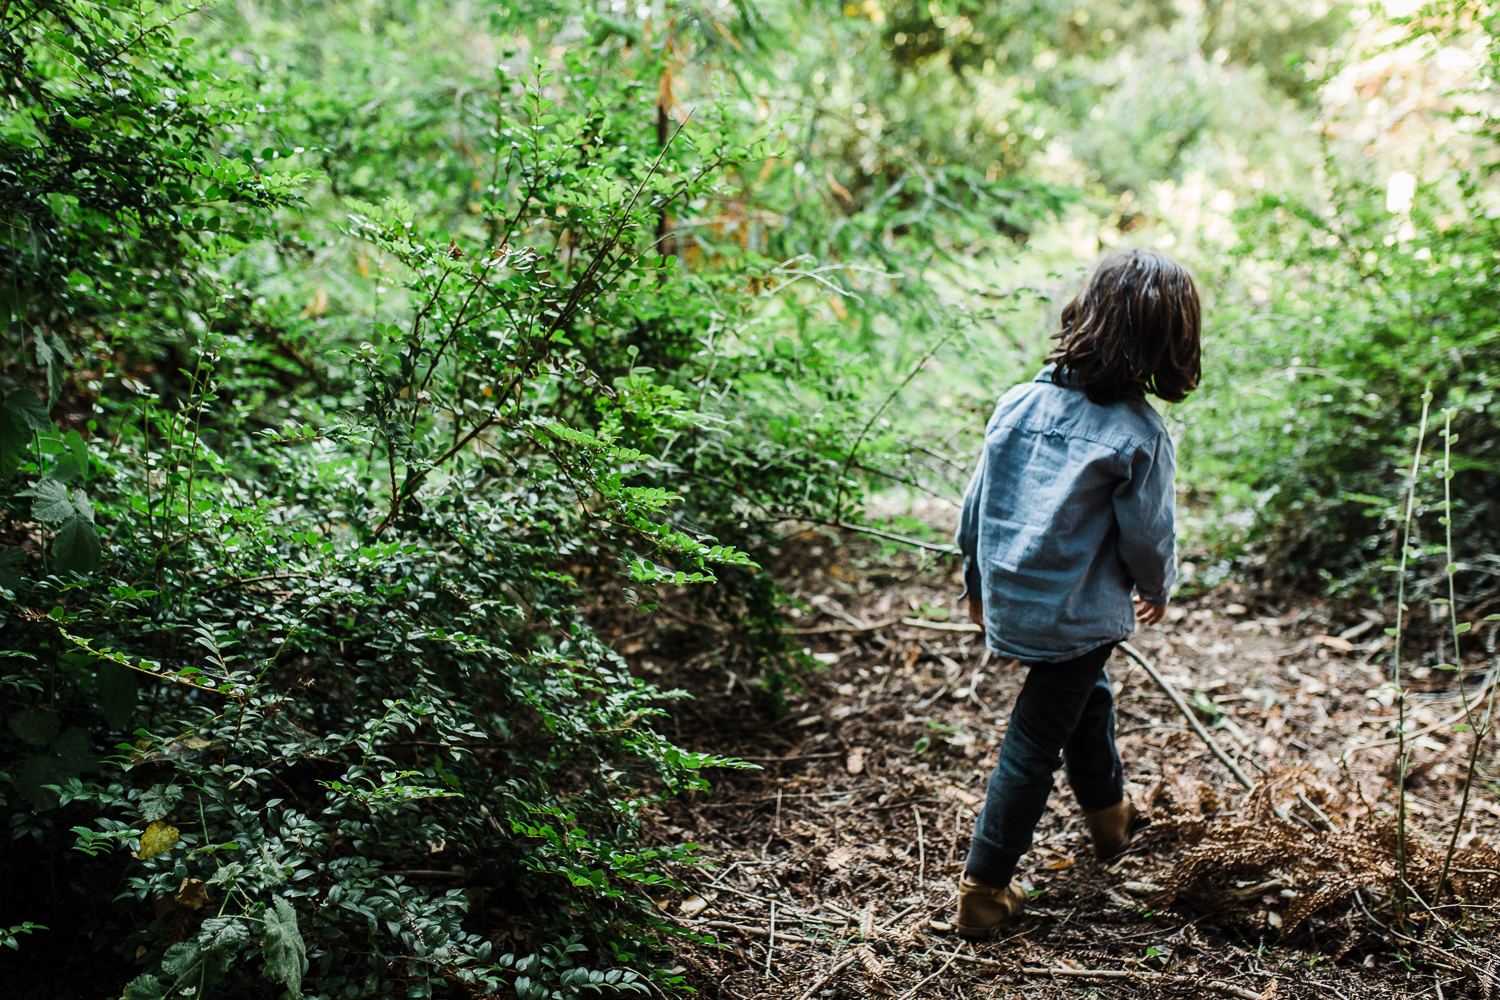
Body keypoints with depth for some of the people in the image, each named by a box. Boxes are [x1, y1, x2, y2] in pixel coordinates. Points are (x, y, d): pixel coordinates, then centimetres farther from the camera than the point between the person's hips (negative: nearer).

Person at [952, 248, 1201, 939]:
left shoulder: (1018, 402, -5)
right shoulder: (1138, 434, -19)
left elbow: (976, 504, 3)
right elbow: (1148, 538, -10)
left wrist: (976, 582, 18)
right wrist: (1156, 589, 12)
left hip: (1008, 598, 6)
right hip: (1078, 615, -6)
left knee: (1087, 695, 30)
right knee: (1034, 744, 6)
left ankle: (1109, 816, 52)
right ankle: (983, 891, 13)